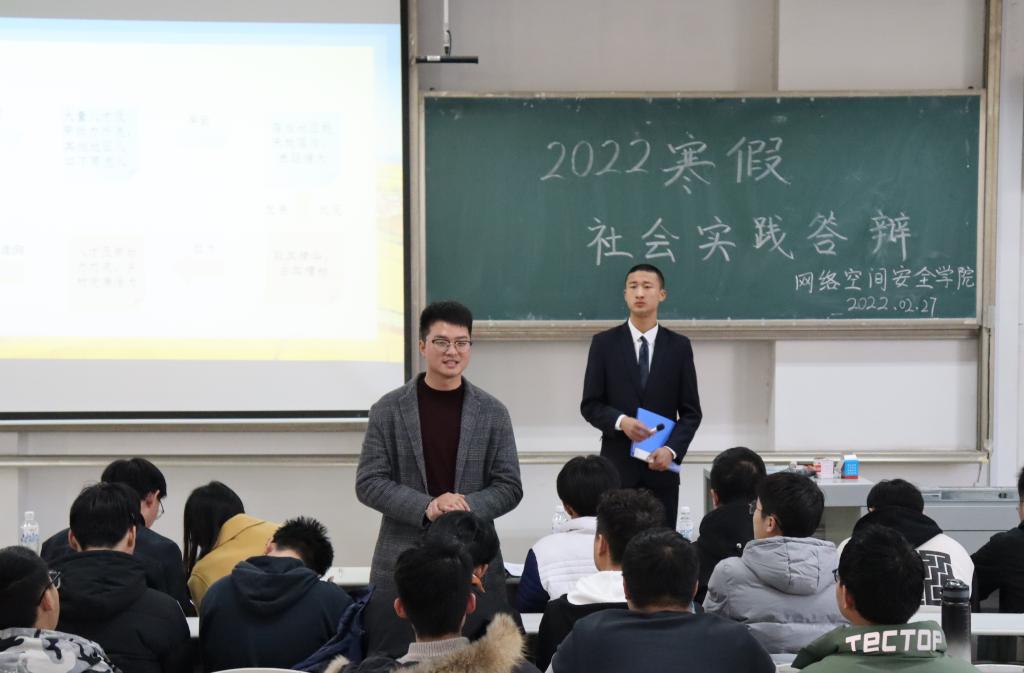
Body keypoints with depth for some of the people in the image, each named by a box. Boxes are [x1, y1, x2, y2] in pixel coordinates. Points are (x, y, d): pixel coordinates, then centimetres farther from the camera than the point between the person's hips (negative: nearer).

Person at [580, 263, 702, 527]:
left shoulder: (679, 346, 5)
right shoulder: (604, 343, 2)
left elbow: (691, 411, 5)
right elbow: (590, 405, 1)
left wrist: (671, 450, -11)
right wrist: (621, 421, -18)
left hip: (662, 468, 1)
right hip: (617, 465, -1)